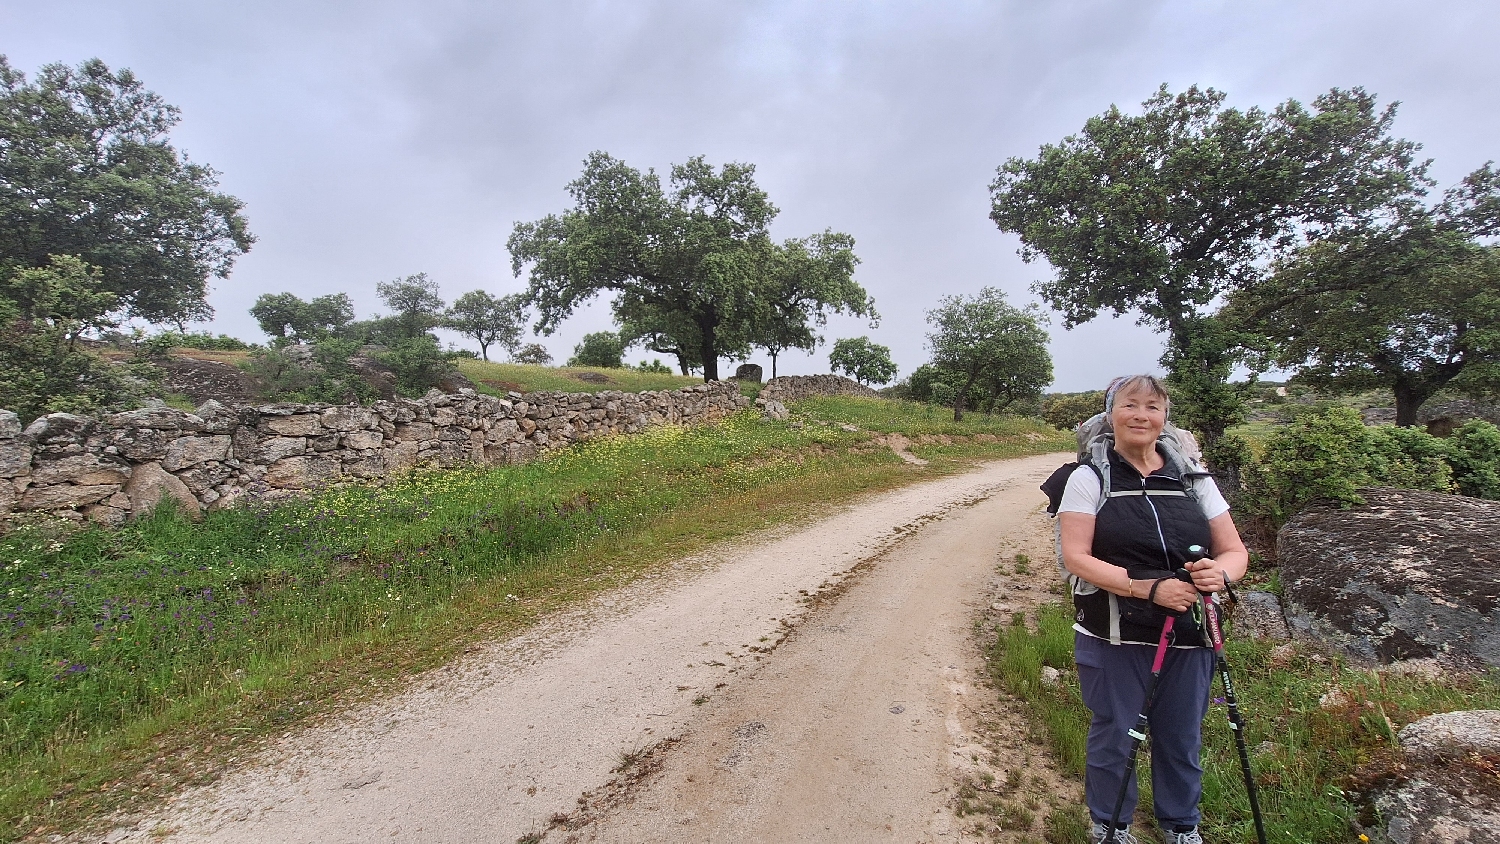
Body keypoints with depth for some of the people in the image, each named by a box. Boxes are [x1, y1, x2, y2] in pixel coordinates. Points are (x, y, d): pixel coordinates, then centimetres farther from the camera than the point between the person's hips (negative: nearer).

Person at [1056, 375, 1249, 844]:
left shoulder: (1193, 479, 4)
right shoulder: (1090, 479, -7)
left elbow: (1235, 551, 6)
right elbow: (1075, 557, -15)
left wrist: (1221, 572, -18)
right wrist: (1149, 587, -25)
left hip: (1189, 638, 4)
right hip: (1114, 639, -3)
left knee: (1182, 738, 19)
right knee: (1114, 736, 11)